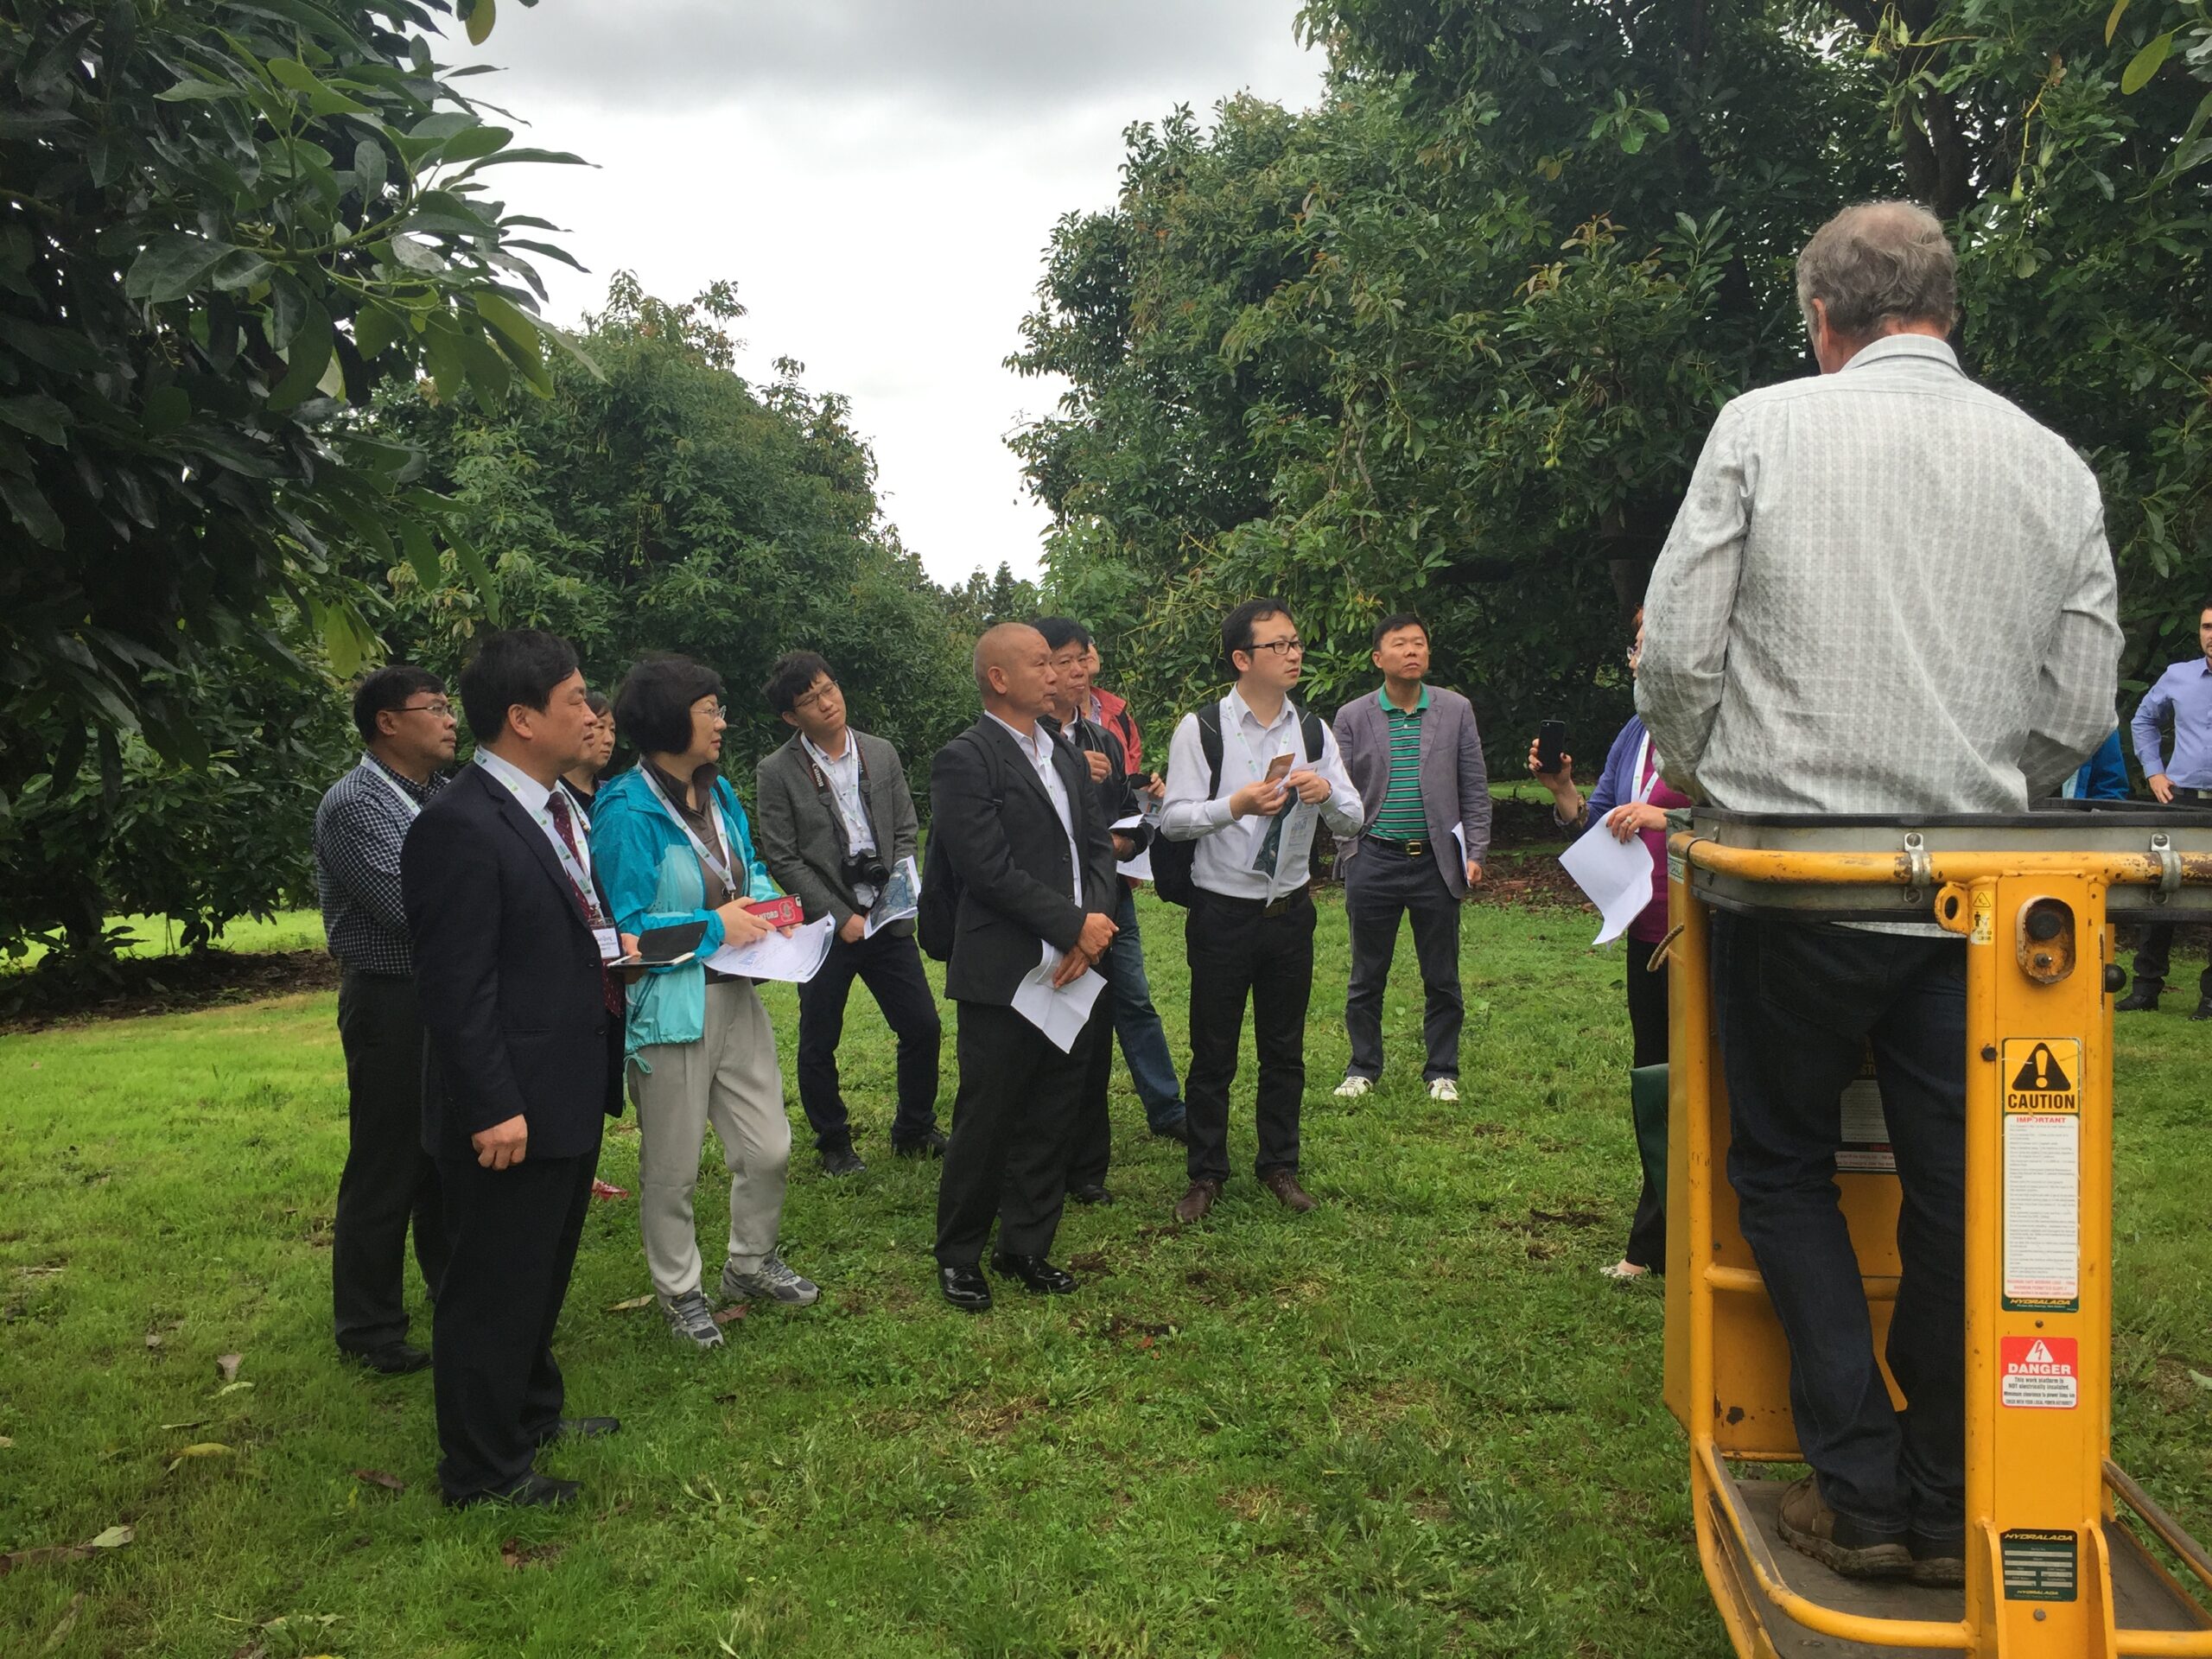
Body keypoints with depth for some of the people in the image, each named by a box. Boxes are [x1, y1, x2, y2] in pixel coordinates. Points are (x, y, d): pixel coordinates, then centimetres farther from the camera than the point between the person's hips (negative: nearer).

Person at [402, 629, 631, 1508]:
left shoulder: (555, 808, 9)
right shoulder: (459, 826, -21)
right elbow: (456, 987, -22)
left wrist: (611, 945, 6)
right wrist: (494, 1109, -22)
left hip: (572, 1096, 10)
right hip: (512, 1109, -10)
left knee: (543, 1273, 25)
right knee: (493, 1292, 7)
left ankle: (532, 1412, 45)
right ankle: (482, 1470, 24)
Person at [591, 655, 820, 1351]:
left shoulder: (719, 792, 7)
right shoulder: (627, 811, -17)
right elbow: (623, 926, -17)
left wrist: (766, 901, 0)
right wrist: (713, 926, -17)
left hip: (734, 994, 7)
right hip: (670, 1004, -7)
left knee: (768, 1149, 13)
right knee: (672, 1168, 10)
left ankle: (751, 1264, 36)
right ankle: (678, 1289, 31)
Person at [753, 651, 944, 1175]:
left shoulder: (882, 754, 5)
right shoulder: (777, 773, -6)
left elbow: (907, 828, 8)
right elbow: (782, 859, -8)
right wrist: (840, 916, -13)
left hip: (889, 917, 3)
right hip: (826, 925, -3)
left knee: (923, 1028, 6)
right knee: (818, 1044, 7)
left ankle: (915, 1130, 27)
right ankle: (834, 1144, 28)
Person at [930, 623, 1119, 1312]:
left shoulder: (1067, 757, 15)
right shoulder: (964, 760, -10)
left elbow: (1098, 847, 11)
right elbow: (990, 868, -17)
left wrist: (1096, 921, -7)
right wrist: (1074, 925, -14)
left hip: (1068, 970, 7)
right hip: (1003, 976, -7)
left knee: (1049, 1121, 13)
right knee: (985, 1123, 4)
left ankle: (1026, 1248, 28)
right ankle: (959, 1255, 21)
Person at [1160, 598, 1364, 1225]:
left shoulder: (1314, 732, 4)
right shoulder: (1201, 728, -8)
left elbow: (1352, 821, 2)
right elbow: (1172, 819, -11)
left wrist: (1327, 793, -20)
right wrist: (1235, 805, -28)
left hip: (1290, 910, 4)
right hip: (1222, 912, -4)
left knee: (1285, 1050, 14)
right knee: (1213, 1053, 7)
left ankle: (1280, 1166, 31)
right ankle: (1205, 1175, 23)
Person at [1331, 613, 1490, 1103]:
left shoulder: (1456, 710, 4)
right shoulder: (1353, 717, 2)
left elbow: (1474, 788, 6)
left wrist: (1475, 852, 0)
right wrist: (1348, 852, -2)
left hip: (1436, 861, 0)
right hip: (1374, 862, 0)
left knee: (1442, 979, 8)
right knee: (1367, 976, 9)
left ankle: (1441, 1071, 22)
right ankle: (1363, 1067, 24)